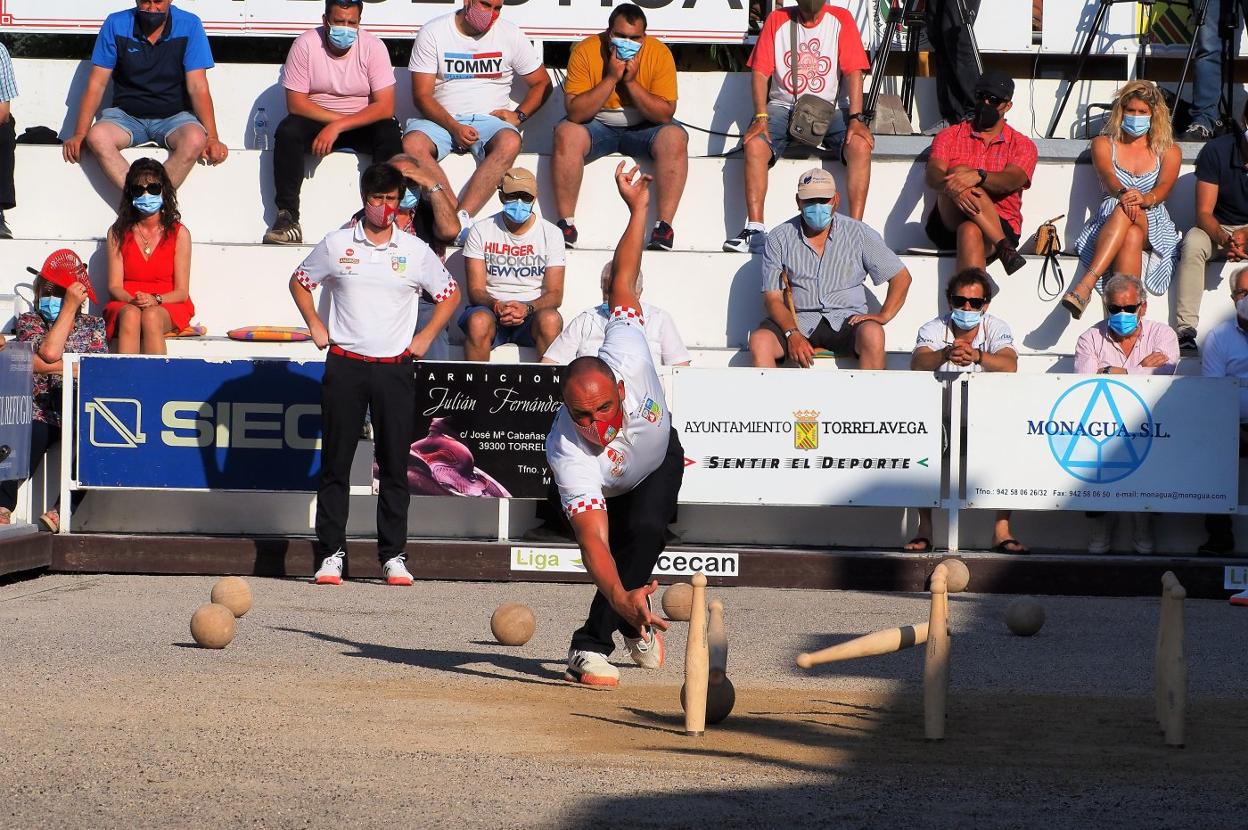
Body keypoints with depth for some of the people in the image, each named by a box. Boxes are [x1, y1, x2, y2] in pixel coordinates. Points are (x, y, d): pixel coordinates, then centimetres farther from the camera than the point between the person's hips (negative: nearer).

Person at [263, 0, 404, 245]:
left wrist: (338, 127, -27)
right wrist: (336, 119, -23)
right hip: (316, 121, 0)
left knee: (389, 133, -31)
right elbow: (295, 103, -13)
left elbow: (385, 107, -18)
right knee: (287, 131, -30)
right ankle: (288, 217, -27)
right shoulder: (306, 44, -10)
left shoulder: (373, 47, -11)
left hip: (362, 123, 0)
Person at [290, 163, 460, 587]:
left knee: (395, 465, 0)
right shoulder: (337, 245, 4)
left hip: (395, 368, 0)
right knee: (335, 463, 0)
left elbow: (449, 294, 17)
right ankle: (331, 553, 4)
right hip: (344, 365, 0)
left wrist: (425, 337, 7)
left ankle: (393, 555, 6)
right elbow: (299, 282, 18)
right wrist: (316, 328, 8)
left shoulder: (415, 251, 5)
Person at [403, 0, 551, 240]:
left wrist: (519, 116, -5)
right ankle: (456, 219, -38)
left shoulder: (510, 34, 5)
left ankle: (462, 217, -42)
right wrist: (454, 128, -19)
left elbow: (541, 83, 14)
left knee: (509, 143, -35)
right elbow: (422, 95, -5)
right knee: (412, 145, -34)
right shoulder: (433, 33, 0)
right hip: (441, 119, -1)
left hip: (489, 119, 1)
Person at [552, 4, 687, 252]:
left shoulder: (659, 53, -15)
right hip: (597, 127, -1)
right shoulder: (586, 51, -17)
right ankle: (565, 224, -26)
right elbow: (574, 112, -22)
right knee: (566, 133, -31)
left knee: (675, 137, -29)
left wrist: (632, 82, -26)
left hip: (643, 128, 1)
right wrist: (611, 78, -28)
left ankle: (664, 226, -27)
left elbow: (665, 114, -17)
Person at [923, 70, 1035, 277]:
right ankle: (1005, 249, -39)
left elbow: (1011, 181, -11)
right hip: (949, 225, 1)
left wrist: (978, 176, -34)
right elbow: (933, 175, -4)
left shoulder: (1022, 145, 12)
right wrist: (952, 187, -30)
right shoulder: (950, 136, 16)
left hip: (1000, 226, -1)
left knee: (970, 232, -38)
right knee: (960, 171, -28)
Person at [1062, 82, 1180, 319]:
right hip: (1109, 222, -1)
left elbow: (1164, 188, -8)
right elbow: (1108, 177, -10)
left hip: (1154, 229, 1)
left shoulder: (1169, 151, 13)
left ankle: (1086, 283, -54)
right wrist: (1123, 194, -35)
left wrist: (1145, 198, -34)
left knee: (1133, 235, -37)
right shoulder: (1104, 144, 13)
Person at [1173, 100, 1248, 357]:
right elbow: (1203, 212, -15)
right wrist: (1224, 239, -36)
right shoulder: (1217, 151, -14)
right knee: (1193, 242, -33)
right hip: (1220, 228, 0)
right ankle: (1185, 331, -36)